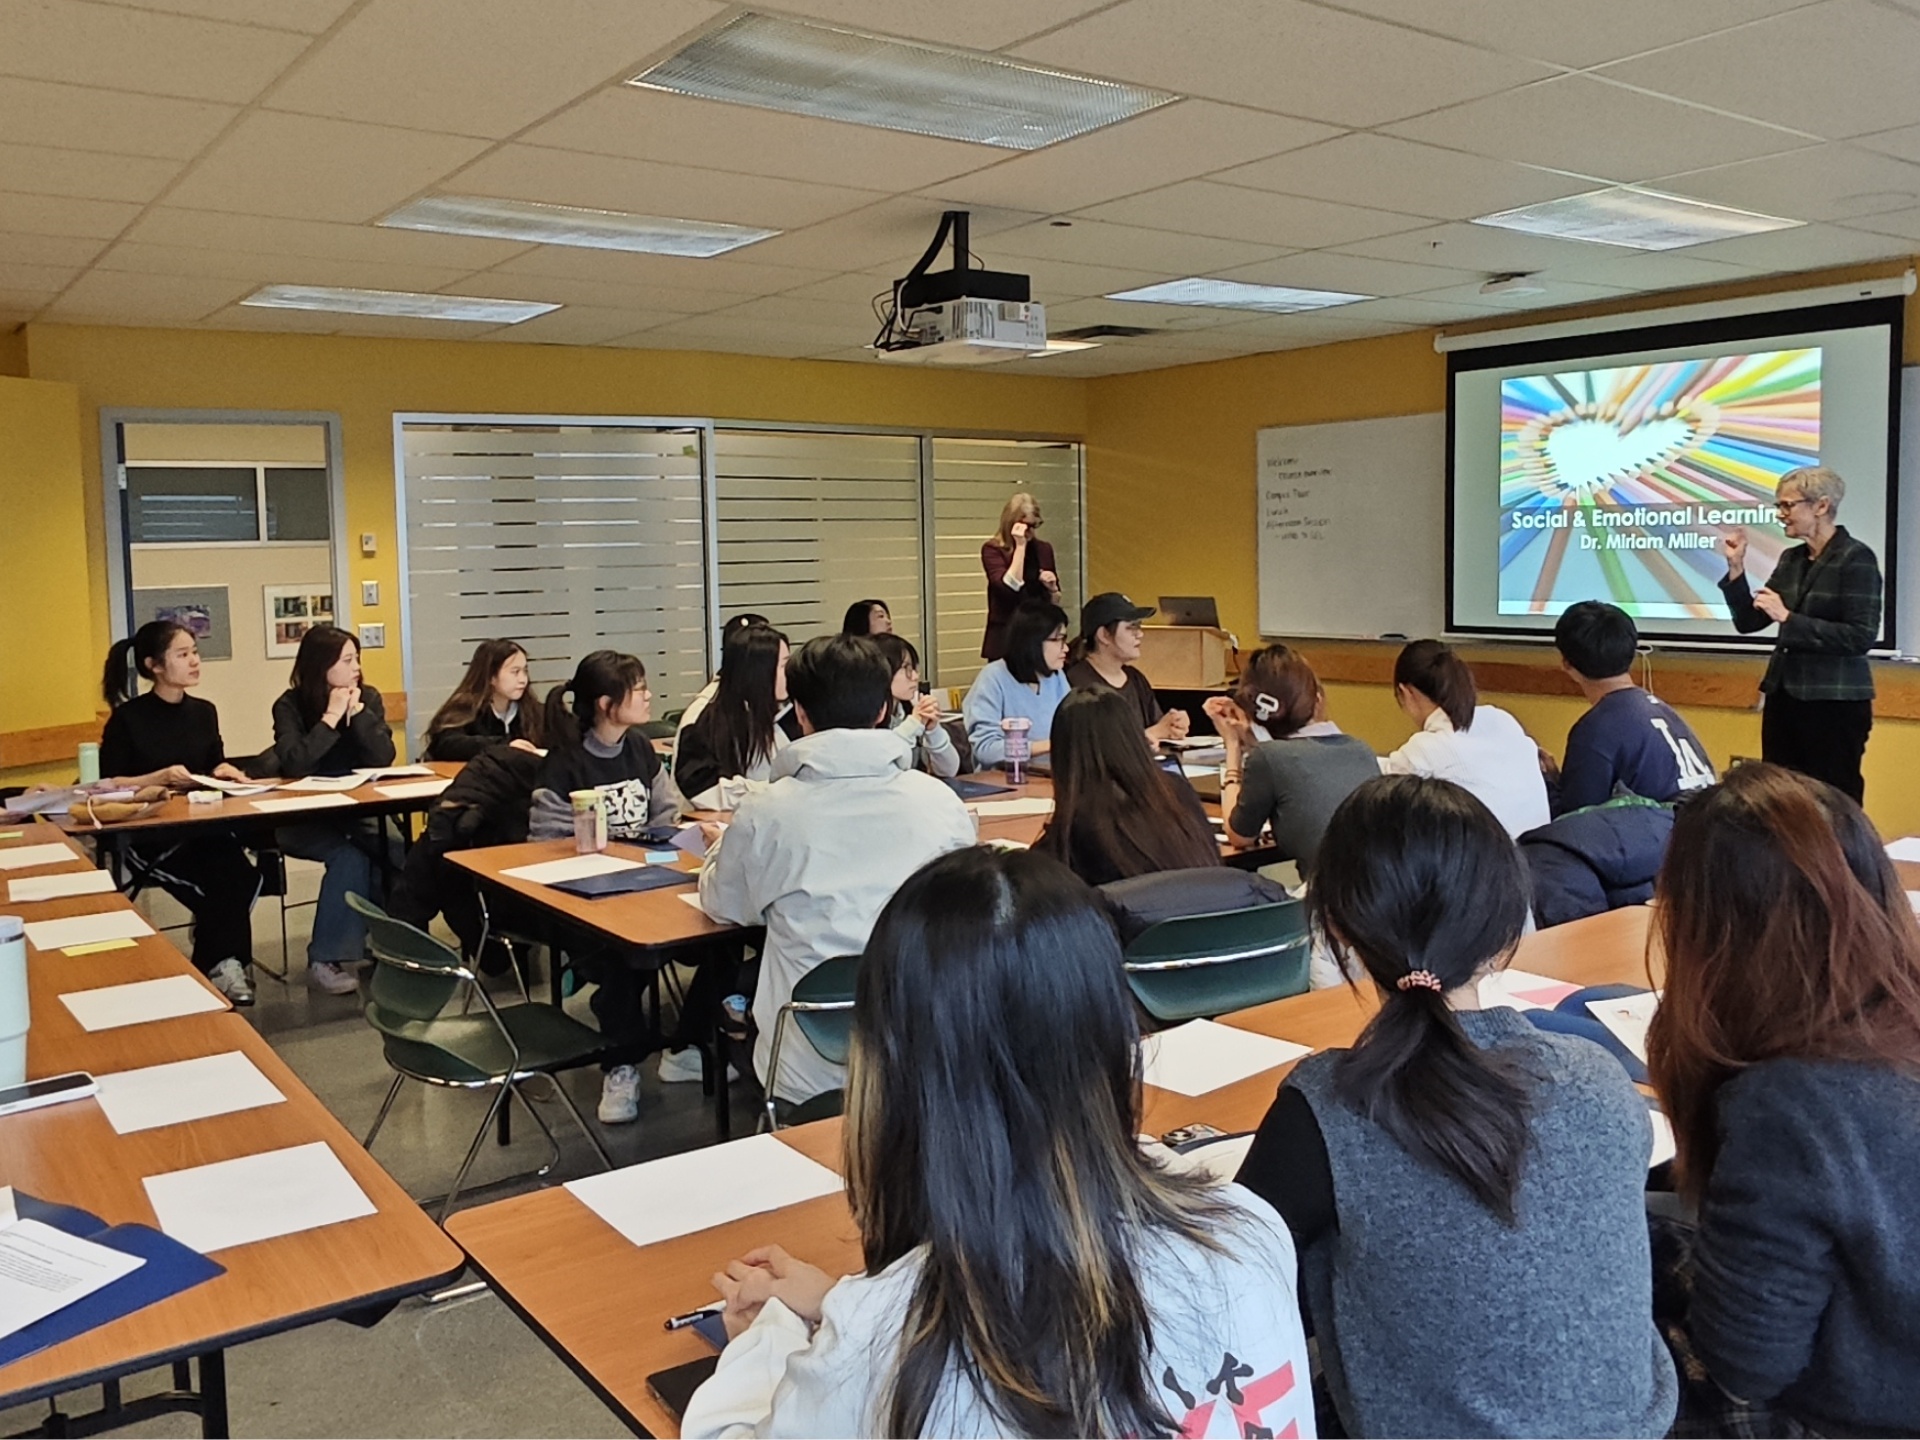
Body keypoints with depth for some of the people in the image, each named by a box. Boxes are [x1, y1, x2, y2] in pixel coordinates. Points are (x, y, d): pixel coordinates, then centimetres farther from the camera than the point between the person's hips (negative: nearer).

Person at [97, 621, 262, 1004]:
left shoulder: (204, 712, 11)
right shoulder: (128, 718, -5)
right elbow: (108, 784, -6)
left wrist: (224, 771, -2)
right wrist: (159, 778, -17)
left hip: (203, 825, 5)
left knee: (234, 877, -30)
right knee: (229, 879, -30)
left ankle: (222, 962, -13)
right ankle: (220, 964, -11)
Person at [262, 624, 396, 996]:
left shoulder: (368, 697, 1)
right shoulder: (290, 705, -9)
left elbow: (384, 757, -9)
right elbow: (293, 764, -24)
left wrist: (357, 712, -17)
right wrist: (331, 717, -21)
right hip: (303, 819, -3)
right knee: (348, 858, -30)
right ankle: (325, 960, -22)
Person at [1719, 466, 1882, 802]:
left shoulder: (1855, 558, -10)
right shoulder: (1791, 559, 10)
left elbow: (1861, 637, -18)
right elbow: (1749, 621, 11)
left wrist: (1788, 618, -19)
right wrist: (1736, 567, 0)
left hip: (1834, 702, -7)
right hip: (1784, 696, 7)